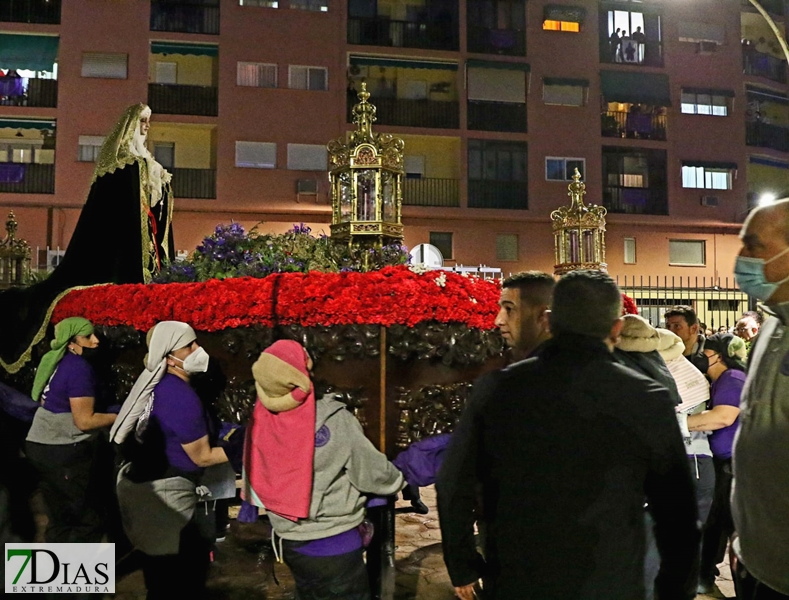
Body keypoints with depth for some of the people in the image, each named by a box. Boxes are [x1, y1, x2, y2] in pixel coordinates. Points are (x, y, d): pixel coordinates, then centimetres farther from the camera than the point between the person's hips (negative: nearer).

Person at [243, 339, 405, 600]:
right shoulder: (334, 420, -23)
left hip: (289, 540, 5)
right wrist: (398, 481, 8)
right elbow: (372, 471, -13)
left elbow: (257, 483, 0)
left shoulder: (259, 422, -11)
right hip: (335, 542, -5)